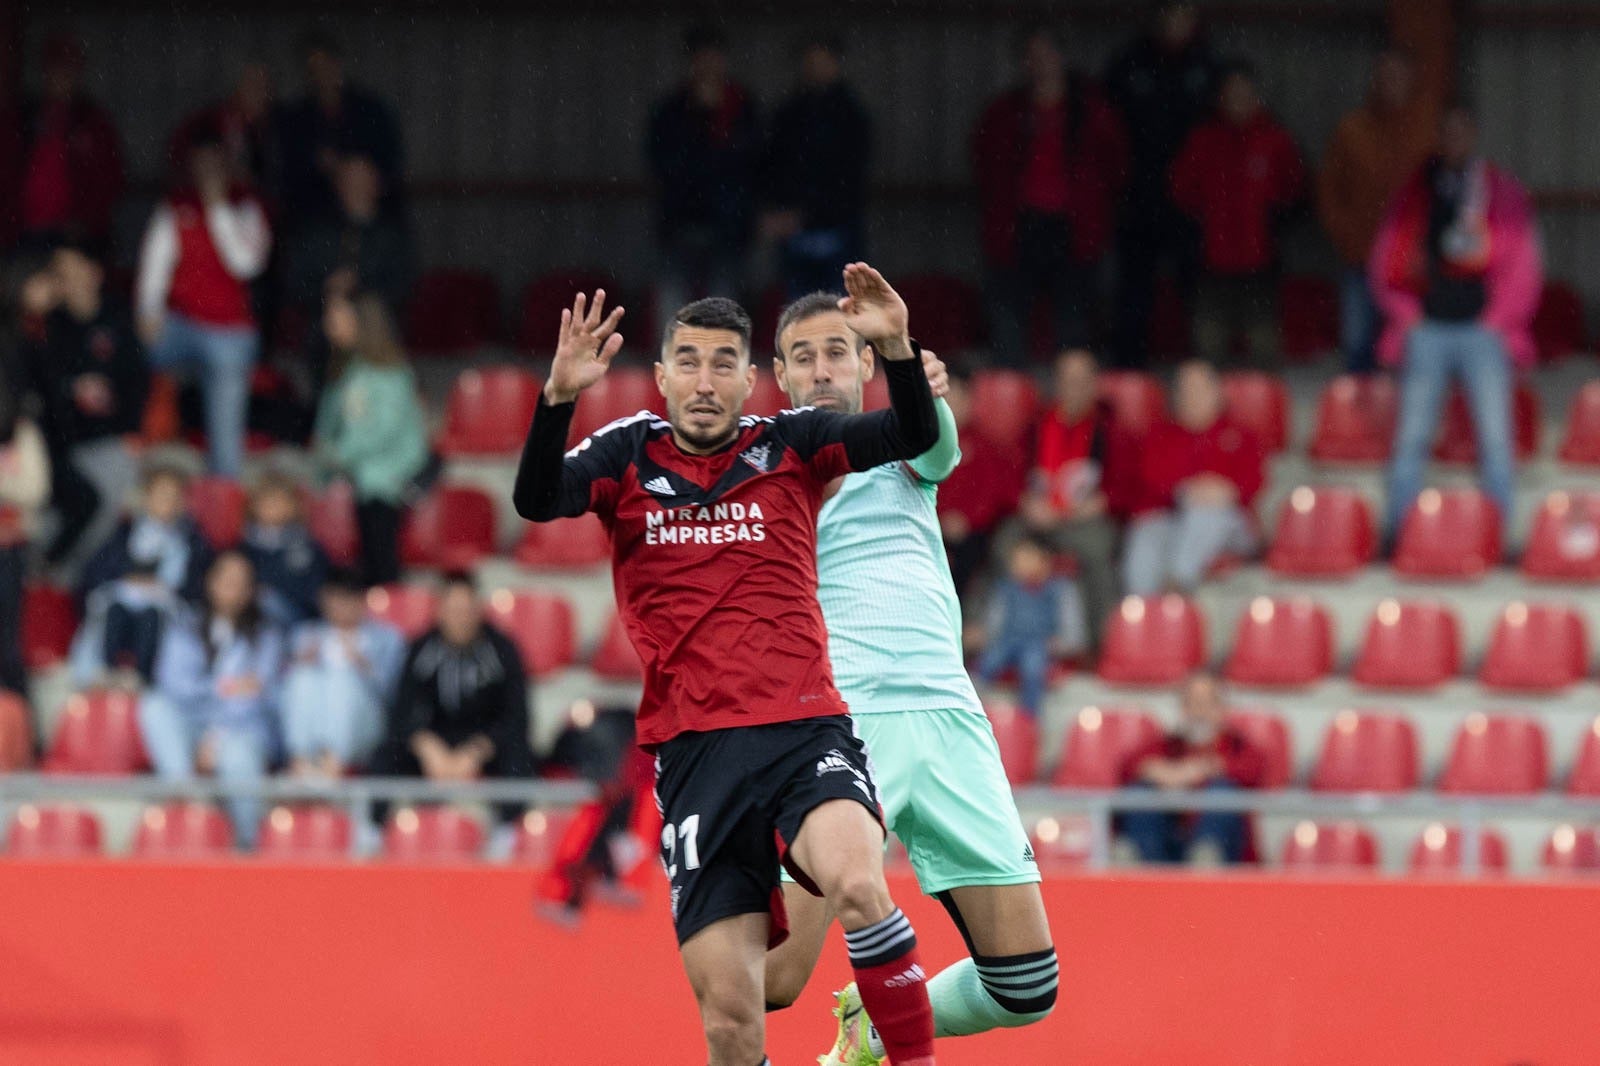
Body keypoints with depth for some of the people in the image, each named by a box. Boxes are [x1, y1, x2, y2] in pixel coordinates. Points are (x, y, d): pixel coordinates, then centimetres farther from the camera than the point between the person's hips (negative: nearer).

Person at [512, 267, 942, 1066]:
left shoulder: (790, 445, 7)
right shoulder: (628, 456, 9)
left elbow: (915, 437, -4)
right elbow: (535, 501, -8)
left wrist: (895, 347, -23)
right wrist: (558, 397, -25)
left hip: (805, 732, -1)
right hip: (694, 755, 1)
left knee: (857, 884, -34)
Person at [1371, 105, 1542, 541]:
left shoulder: (1504, 194, 8)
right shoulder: (1415, 193, 11)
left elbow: (1525, 266, 5)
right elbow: (1386, 261, 13)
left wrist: (1497, 321, -2)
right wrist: (1406, 316, 2)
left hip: (1482, 329, -1)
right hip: (1426, 329, 1)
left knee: (1494, 438, -7)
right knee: (1411, 436, -1)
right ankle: (1397, 532, 3)